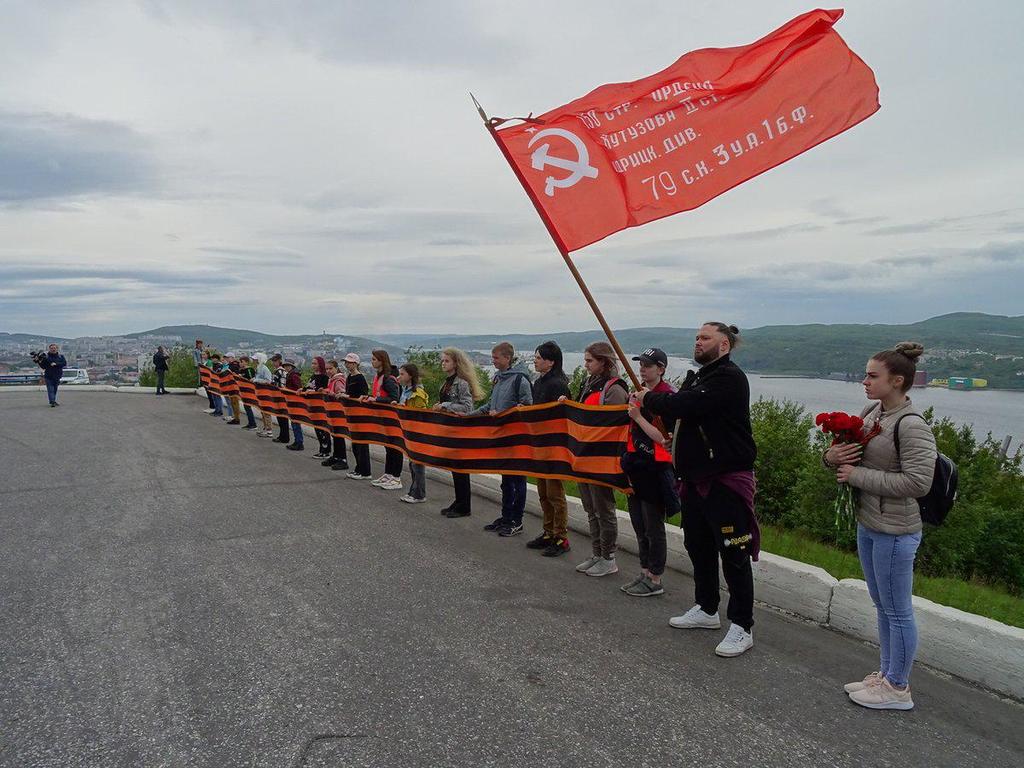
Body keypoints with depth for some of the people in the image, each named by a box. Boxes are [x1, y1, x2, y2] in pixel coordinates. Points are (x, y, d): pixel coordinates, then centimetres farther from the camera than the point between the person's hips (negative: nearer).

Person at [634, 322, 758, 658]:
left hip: (727, 479, -10)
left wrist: (649, 398, -11)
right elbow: (679, 413, 20)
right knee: (698, 548, 19)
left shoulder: (730, 378, -17)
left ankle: (742, 627, 8)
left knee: (733, 555, -2)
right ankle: (706, 610, 35)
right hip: (695, 477, 10)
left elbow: (684, 405, -27)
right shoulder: (698, 377, 16)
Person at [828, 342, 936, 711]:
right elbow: (848, 455, 15)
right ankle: (886, 675, 35)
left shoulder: (912, 425, -19)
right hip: (868, 525, 9)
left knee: (897, 610, 6)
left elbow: (917, 482, -25)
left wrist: (857, 475, -21)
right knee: (882, 606, 20)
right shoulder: (872, 412, 5)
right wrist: (832, 457, -9)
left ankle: (898, 688, 21)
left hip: (895, 532, -9)